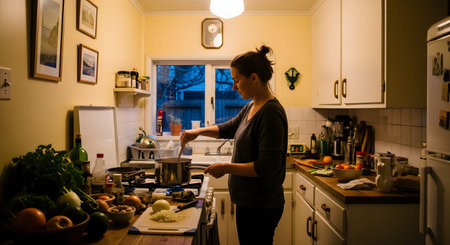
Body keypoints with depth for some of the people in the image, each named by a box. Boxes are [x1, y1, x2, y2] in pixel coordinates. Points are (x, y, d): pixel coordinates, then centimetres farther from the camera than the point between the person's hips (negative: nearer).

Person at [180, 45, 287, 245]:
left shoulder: (270, 112, -22)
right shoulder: (251, 107, 8)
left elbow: (266, 167, -26)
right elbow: (228, 128, 24)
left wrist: (226, 168, -18)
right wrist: (198, 131, 10)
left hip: (261, 207, -9)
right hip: (249, 202, 9)